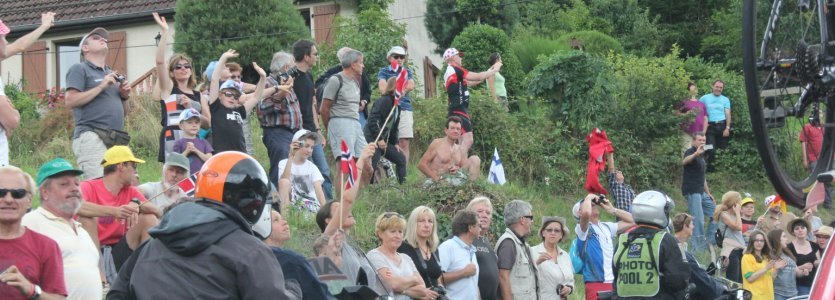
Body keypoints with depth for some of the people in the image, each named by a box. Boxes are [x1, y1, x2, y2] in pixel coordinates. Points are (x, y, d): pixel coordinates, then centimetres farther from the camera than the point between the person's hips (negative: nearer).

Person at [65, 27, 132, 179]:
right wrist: (101, 87, -8)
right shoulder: (79, 69, 5)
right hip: (91, 136, -8)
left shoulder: (112, 74, 27)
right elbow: (70, 101, -9)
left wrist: (124, 95, 10)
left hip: (115, 138, 8)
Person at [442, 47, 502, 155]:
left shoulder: (448, 72, 19)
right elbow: (479, 77, -11)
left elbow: (469, 83, 23)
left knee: (465, 141, 12)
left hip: (455, 110, 10)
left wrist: (489, 71, 22)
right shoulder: (456, 70, -10)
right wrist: (495, 70, 3)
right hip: (459, 110, -10)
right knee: (468, 140, -18)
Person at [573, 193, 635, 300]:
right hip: (596, 284, -7)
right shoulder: (582, 228, -3)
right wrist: (589, 197, -5)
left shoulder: (606, 227, 19)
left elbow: (632, 221, 23)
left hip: (615, 283, 7)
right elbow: (586, 213, -25)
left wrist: (612, 209, 16)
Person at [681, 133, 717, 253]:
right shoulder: (690, 152, -6)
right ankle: (699, 247, -10)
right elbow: (684, 161, -31)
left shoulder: (701, 156, 22)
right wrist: (696, 153, -48)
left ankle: (709, 241, 18)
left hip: (701, 192, 9)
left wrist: (708, 193, 23)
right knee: (698, 220, -12)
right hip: (692, 191, -9)